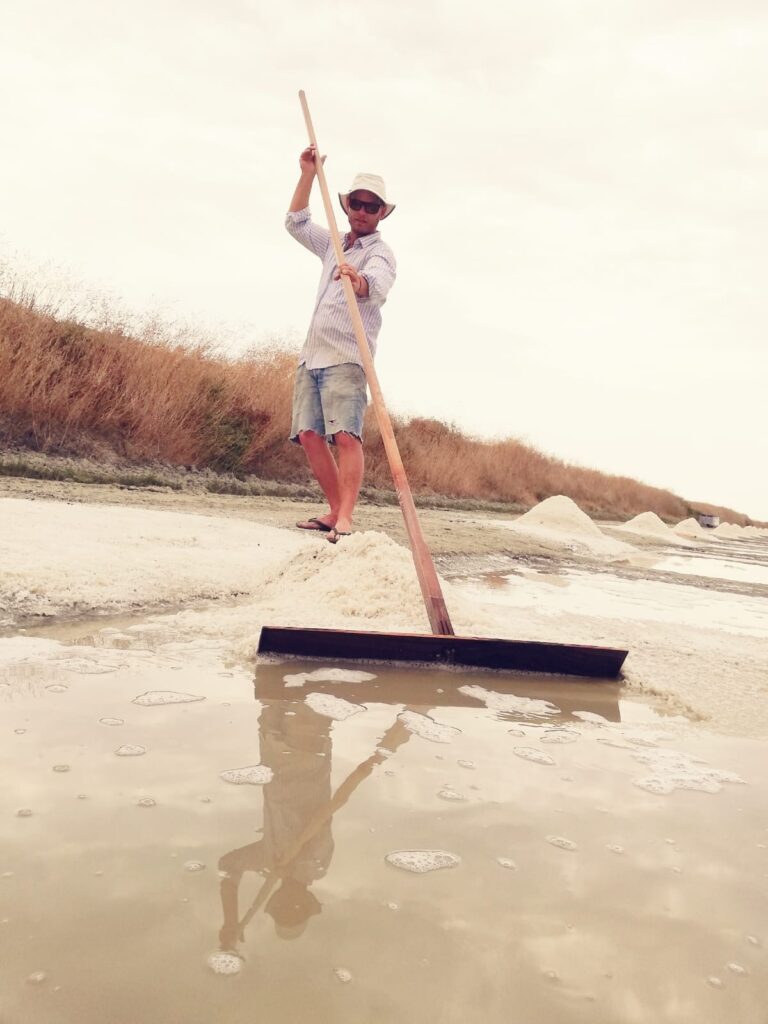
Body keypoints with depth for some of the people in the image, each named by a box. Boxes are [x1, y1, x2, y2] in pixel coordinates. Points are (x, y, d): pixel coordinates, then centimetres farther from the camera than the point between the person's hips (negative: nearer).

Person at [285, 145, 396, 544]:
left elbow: (377, 286, -24)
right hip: (312, 356, 7)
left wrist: (359, 281, -48)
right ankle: (335, 511, 4)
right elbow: (296, 223, 27)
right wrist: (308, 173, 17)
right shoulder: (334, 244, 22)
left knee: (346, 435, -20)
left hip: (345, 359, -7)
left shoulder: (380, 253, -2)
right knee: (310, 435, -2)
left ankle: (345, 519, -25)